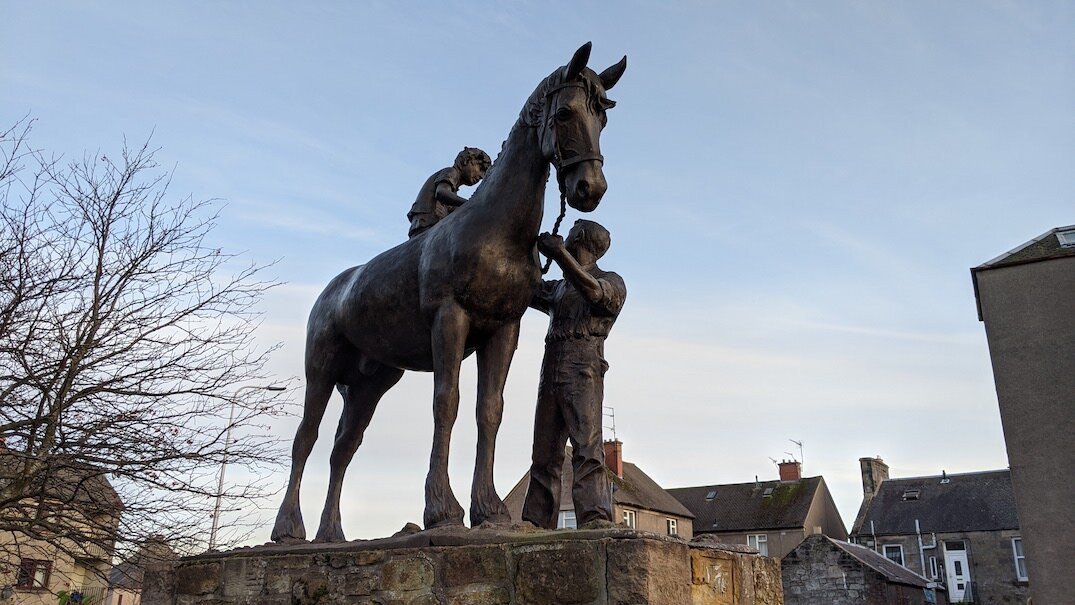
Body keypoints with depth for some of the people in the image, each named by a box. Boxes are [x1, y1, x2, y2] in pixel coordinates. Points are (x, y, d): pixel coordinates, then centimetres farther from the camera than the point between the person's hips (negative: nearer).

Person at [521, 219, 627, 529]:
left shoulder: (612, 281, 9)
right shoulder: (557, 288, 29)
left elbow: (594, 292, -13)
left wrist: (561, 255, -20)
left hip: (583, 371, -6)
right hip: (551, 373, 6)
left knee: (587, 448, -18)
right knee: (544, 456, 1)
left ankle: (597, 521, -26)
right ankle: (535, 527, 0)